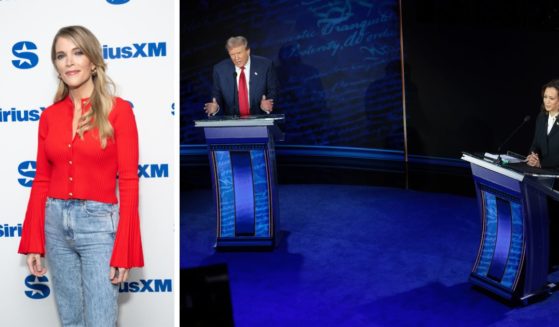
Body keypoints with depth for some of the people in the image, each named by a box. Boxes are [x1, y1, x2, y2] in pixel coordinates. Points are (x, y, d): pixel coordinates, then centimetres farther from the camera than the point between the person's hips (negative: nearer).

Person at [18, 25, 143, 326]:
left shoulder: (118, 110, -8)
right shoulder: (50, 115, 6)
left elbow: (128, 183, -9)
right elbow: (41, 181, 10)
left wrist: (123, 251, -12)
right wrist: (33, 243, 6)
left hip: (99, 223, -4)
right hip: (55, 223, 5)